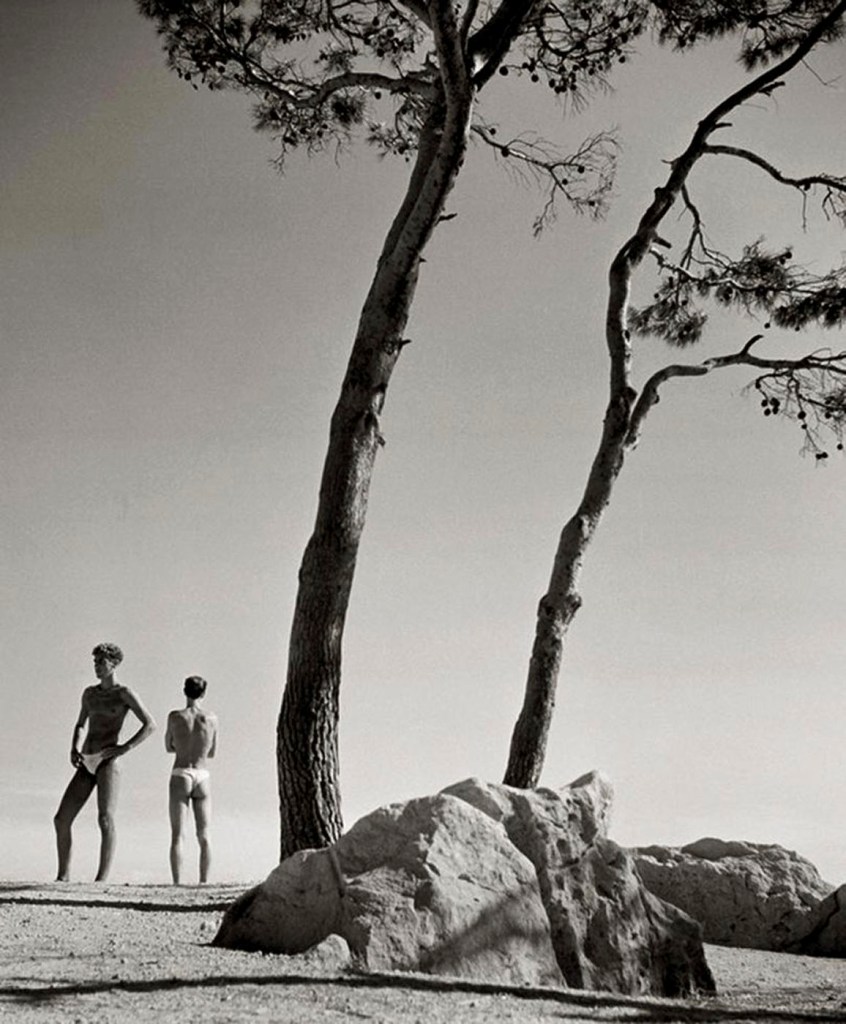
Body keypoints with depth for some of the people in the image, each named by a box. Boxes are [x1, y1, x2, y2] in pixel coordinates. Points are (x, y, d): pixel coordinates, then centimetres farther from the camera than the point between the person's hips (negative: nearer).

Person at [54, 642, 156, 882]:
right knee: (61, 820, 0)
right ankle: (63, 876, 10)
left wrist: (124, 748, -13)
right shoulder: (89, 693, 18)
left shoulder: (124, 693, -2)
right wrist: (73, 749, 10)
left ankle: (102, 879, -19)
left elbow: (150, 724, -8)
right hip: (85, 765, 7)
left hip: (108, 762, -7)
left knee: (105, 819, -19)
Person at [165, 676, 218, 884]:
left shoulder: (175, 716, -3)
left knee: (177, 836, -1)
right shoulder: (212, 719, 1)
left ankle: (177, 883, -8)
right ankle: (203, 882, 4)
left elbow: (169, 747, 10)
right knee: (203, 836, 8)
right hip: (202, 777, 2)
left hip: (180, 776, -2)